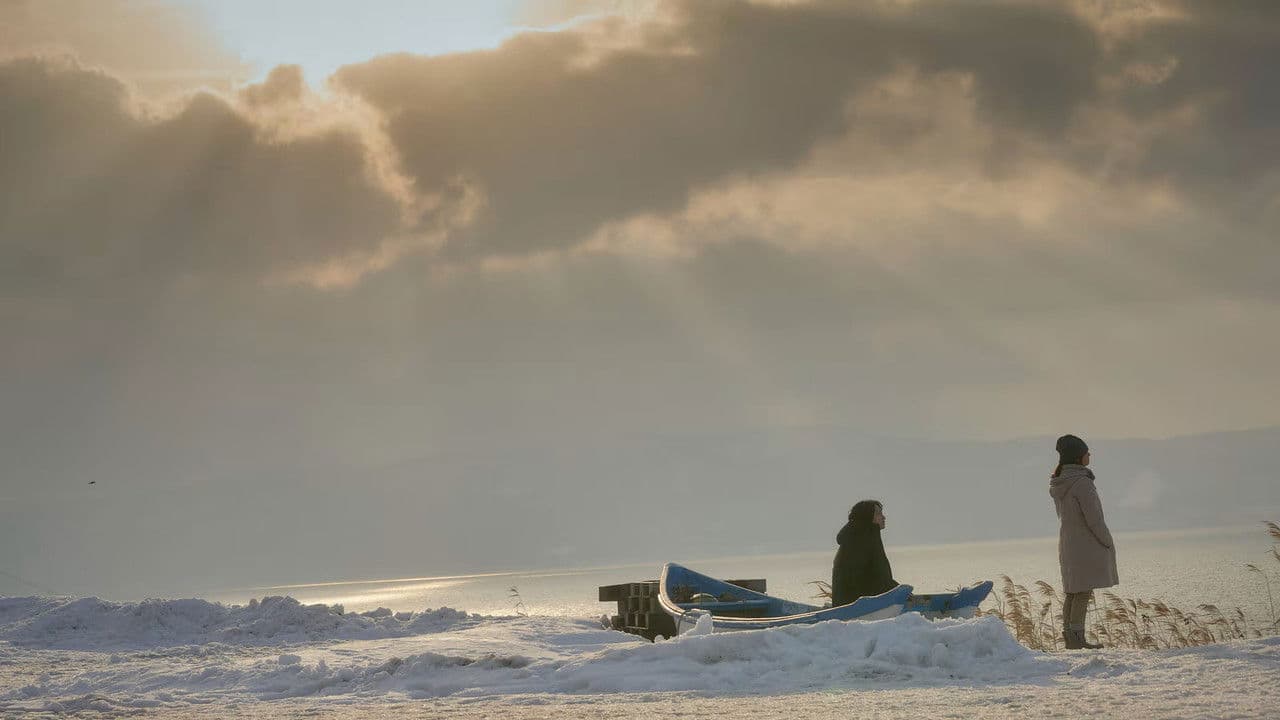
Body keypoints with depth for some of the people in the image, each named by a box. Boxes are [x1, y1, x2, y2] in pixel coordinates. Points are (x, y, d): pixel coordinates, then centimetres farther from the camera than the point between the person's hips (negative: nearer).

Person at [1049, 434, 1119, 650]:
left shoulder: (1058, 484, 8)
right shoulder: (1081, 483, -19)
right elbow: (1093, 519, -19)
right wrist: (1108, 543, -6)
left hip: (1067, 541, 9)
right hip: (1087, 544, -9)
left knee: (1072, 591, 12)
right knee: (1084, 591, -6)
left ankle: (1068, 635, 15)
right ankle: (1077, 638, -8)